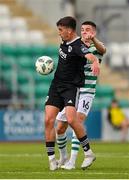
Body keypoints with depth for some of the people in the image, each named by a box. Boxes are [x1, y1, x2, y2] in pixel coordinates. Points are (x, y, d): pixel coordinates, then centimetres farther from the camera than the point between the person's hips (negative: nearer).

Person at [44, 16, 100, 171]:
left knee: (71, 119, -24)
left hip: (72, 87, -8)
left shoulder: (78, 46, -17)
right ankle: (51, 158, 2)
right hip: (56, 85, 8)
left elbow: (89, 55, -39)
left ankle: (88, 152, -7)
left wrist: (95, 62, -60)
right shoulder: (64, 42, 9)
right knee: (48, 120, -4)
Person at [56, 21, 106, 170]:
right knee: (60, 128, 4)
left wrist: (93, 40, -48)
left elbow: (102, 49, -27)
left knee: (78, 120, -26)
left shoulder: (96, 48, -2)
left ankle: (72, 160, -26)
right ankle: (63, 157, 28)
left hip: (86, 92, -4)